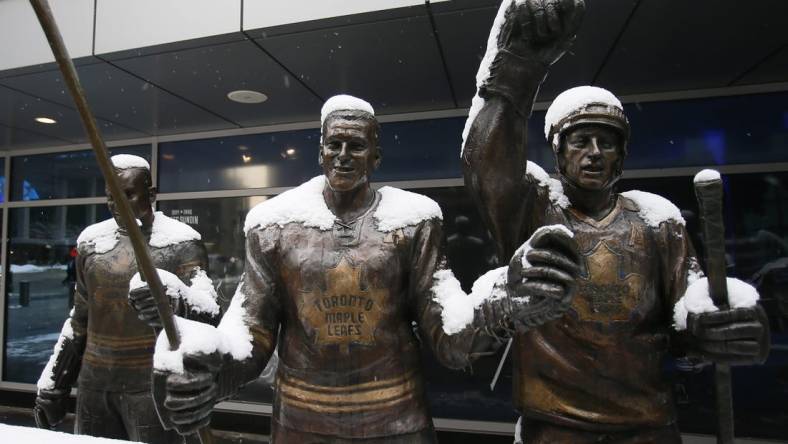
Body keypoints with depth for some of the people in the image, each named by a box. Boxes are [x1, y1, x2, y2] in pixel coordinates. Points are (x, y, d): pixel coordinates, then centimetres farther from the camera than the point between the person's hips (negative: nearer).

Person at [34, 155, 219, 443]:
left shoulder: (180, 242, -11)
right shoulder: (91, 240, 7)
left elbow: (210, 311, -23)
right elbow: (80, 318, 16)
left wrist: (175, 295, -43)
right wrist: (53, 382, 16)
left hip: (151, 384, -5)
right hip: (94, 382, 5)